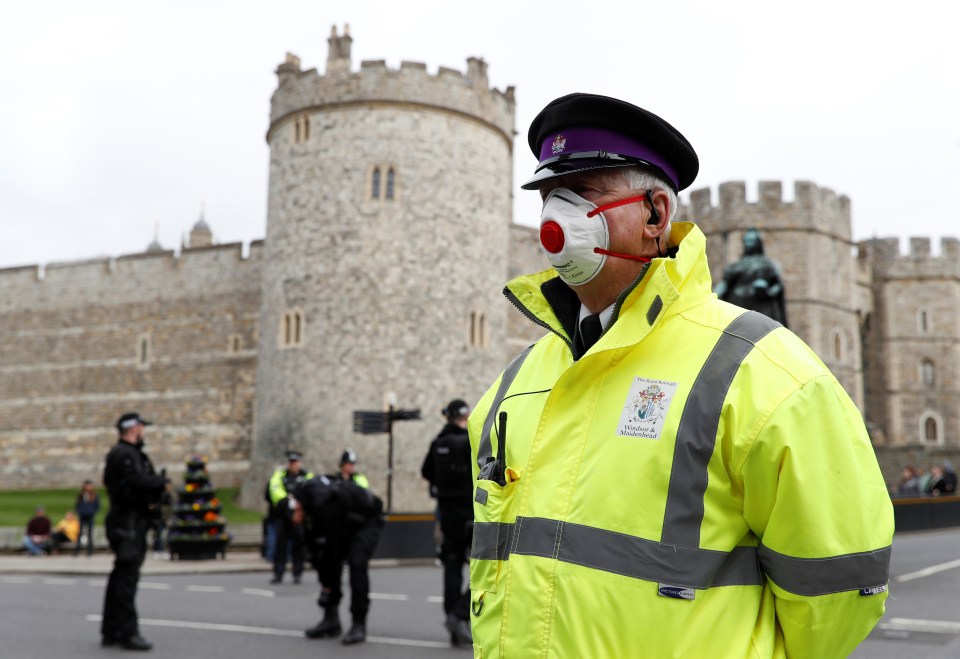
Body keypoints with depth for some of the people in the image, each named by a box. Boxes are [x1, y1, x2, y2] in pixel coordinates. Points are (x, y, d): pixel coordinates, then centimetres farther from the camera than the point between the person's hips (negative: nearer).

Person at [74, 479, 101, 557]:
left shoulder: (95, 495, 1)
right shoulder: (80, 495, 4)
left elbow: (98, 506, 4)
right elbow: (76, 506, 9)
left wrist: (94, 514, -4)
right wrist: (79, 513, -2)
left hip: (90, 516, -1)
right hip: (82, 516, 1)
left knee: (90, 533, 2)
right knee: (80, 533, -2)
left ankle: (90, 550, 7)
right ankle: (77, 550, 1)